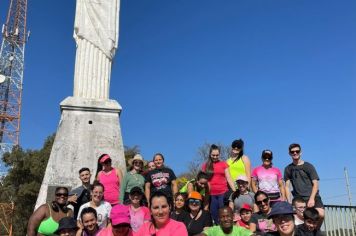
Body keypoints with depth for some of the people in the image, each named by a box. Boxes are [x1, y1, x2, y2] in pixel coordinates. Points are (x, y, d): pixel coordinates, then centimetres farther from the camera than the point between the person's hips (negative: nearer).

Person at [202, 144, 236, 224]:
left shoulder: (224, 164, 7)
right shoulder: (205, 166, 9)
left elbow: (228, 178, 5)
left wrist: (235, 191, -3)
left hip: (223, 193, -1)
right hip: (211, 194, 1)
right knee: (214, 214, 3)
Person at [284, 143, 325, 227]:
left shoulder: (308, 166, 4)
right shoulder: (288, 169, 10)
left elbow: (315, 184, 0)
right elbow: (287, 186, 9)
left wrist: (312, 198, -13)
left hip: (312, 197, -2)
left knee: (321, 214, -23)